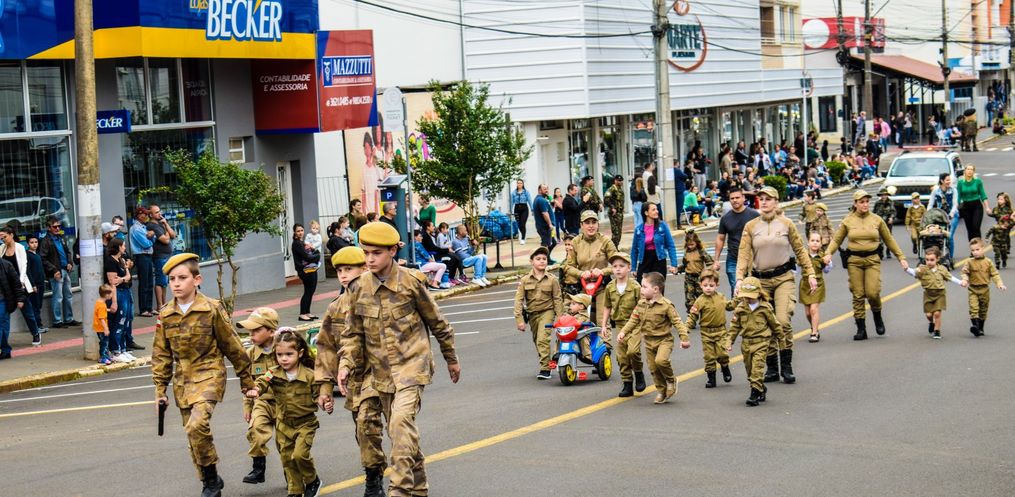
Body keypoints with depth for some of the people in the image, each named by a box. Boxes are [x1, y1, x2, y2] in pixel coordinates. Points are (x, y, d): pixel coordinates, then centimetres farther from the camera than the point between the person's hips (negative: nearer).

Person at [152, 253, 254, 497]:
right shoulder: (165, 314, 3)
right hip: (182, 380, 5)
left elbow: (232, 346, -1)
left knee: (197, 425, -25)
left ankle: (211, 477, -8)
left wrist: (246, 380, 5)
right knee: (193, 433, 8)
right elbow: (161, 355, 11)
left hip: (209, 375, -5)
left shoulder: (212, 309, -8)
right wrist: (160, 390, 9)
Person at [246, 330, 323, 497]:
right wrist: (255, 390, -44)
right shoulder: (274, 374, -6)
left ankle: (312, 480, 10)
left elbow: (317, 394, -5)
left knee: (300, 454, -18)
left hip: (305, 422, -4)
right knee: (287, 458, 9)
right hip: (284, 424, 4)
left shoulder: (309, 375, -13)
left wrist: (325, 404, -25)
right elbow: (263, 381, -22)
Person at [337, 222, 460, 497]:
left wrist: (451, 359, 12)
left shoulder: (410, 282, -8)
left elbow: (437, 322, 4)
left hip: (411, 364, -5)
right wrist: (345, 365, -5)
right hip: (381, 371, 5)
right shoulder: (358, 288, 1)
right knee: (398, 432, 11)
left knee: (401, 421, -24)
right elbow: (353, 332, 9)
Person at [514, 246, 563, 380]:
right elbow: (518, 299, -4)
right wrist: (519, 319, -10)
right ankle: (546, 364, 32)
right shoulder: (525, 280, -3)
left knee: (543, 339, -19)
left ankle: (545, 368, -17)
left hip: (547, 312, -4)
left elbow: (557, 299, 0)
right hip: (532, 314, 4)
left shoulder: (552, 280, -5)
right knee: (537, 341, 14)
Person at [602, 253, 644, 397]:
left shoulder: (635, 287, -10)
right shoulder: (610, 288, 3)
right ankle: (627, 385, 15)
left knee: (633, 350, -23)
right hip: (619, 324, 5)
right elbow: (608, 307, 14)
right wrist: (604, 324, 10)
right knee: (621, 356, 5)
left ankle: (638, 373, 4)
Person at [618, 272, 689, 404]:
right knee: (653, 368, 8)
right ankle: (661, 391, 26)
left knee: (660, 360, -29)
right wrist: (623, 332, -2)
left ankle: (671, 380, -2)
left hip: (664, 340, -6)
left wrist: (684, 338, -18)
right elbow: (634, 320, 9)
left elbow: (677, 322, -13)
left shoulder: (666, 305, -15)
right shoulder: (641, 304, 2)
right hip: (649, 341, 6)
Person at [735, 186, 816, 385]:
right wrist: (740, 279, -12)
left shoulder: (786, 224, 4)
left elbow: (800, 250, 10)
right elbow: (743, 255, 1)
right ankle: (772, 368, 13)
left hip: (784, 279, -2)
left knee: (783, 321, -16)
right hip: (760, 280, 2)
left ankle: (786, 366, -7)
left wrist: (811, 274, 7)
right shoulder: (751, 226, 5)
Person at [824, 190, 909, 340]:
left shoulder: (877, 220, 6)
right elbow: (836, 239, 8)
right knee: (858, 295, -1)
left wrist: (901, 257, 12)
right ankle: (861, 329, 5)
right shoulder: (848, 221, 4)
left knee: (873, 293, -12)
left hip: (872, 260, 0)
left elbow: (889, 240, 13)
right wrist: (828, 253, -10)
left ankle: (877, 317, 19)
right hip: (854, 261, 0)